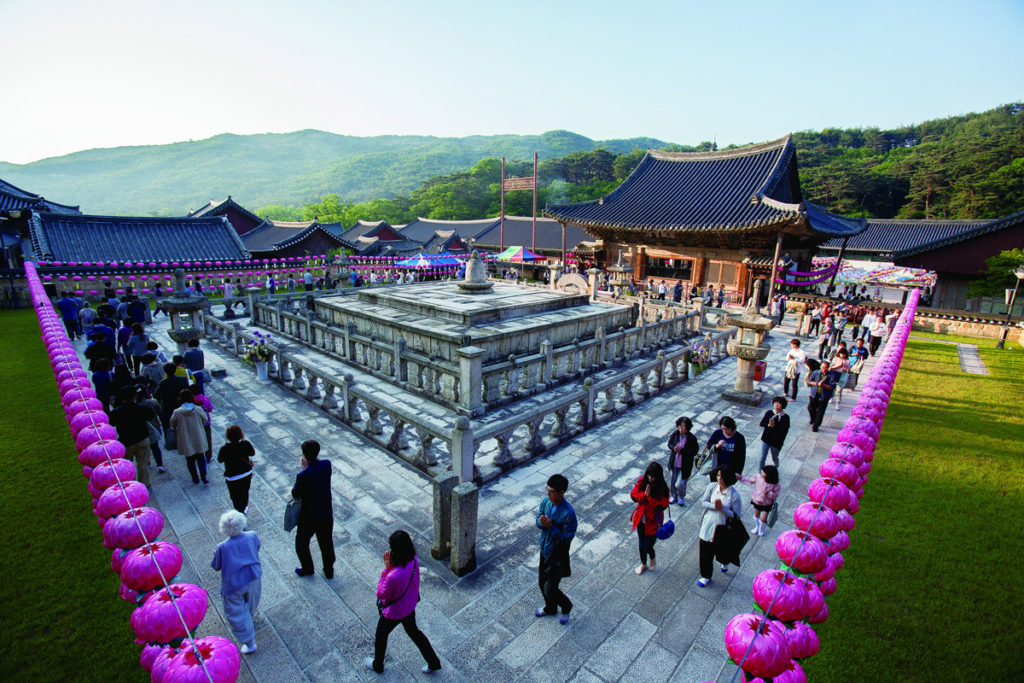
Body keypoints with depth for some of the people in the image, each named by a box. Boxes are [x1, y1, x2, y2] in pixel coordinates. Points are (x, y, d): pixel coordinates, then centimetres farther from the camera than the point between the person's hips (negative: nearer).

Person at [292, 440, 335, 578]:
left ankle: (307, 569, 44)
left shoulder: (303, 476, -30)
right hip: (327, 515, 4)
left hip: (309, 517, -4)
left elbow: (295, 494, -12)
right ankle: (329, 571, 41)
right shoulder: (327, 465, -15)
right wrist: (307, 467, -8)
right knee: (327, 544, 24)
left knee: (301, 544, 25)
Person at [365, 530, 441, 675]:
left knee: (380, 635, 26)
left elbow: (381, 594, -23)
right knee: (413, 630, 31)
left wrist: (386, 568, -26)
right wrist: (390, 567, -8)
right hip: (410, 605, 6)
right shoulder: (414, 560, -22)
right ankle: (434, 662, 42)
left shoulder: (393, 576, -43)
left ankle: (377, 665, 54)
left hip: (394, 612, -6)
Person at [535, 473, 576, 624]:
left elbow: (567, 538, -24)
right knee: (542, 583, 23)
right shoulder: (546, 502, -11)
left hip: (558, 555, -7)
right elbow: (538, 521, 0)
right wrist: (542, 522, -23)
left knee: (550, 590, 3)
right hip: (544, 549, 7)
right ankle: (550, 608, 50)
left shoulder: (568, 513, -30)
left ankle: (566, 606, 35)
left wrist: (551, 526, -30)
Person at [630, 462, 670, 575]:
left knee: (648, 546, 3)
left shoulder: (662, 488, -18)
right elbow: (633, 495, -6)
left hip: (653, 522, -4)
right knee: (641, 544, 19)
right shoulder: (642, 481, -9)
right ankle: (643, 564, 44)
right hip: (640, 519, 4)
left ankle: (652, 559, 39)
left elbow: (663, 506, -20)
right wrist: (644, 495, -23)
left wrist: (650, 497, -28)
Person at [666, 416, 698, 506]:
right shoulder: (675, 433, -8)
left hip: (685, 465, -4)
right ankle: (673, 496, 46)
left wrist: (681, 450, -26)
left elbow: (694, 452, -16)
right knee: (671, 482, 18)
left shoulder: (692, 438, -18)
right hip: (673, 463, 4)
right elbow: (669, 444, 4)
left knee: (679, 484, -1)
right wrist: (674, 448, -18)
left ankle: (681, 497, 33)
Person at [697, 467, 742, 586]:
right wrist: (714, 506, -24)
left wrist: (722, 508, -26)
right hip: (708, 525, 2)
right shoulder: (712, 487, -11)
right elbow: (703, 502, -7)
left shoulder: (734, 495, -18)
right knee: (705, 552, 10)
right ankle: (706, 576, 32)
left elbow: (736, 515, -14)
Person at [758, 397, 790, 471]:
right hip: (765, 439, 1)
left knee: (774, 458, 21)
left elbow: (785, 431, -16)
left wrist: (774, 426, -28)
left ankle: (776, 467, 54)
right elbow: (761, 423, -4)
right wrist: (768, 425, -24)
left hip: (776, 442, -1)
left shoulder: (785, 417, -12)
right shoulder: (769, 413, -4)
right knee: (762, 458, 0)